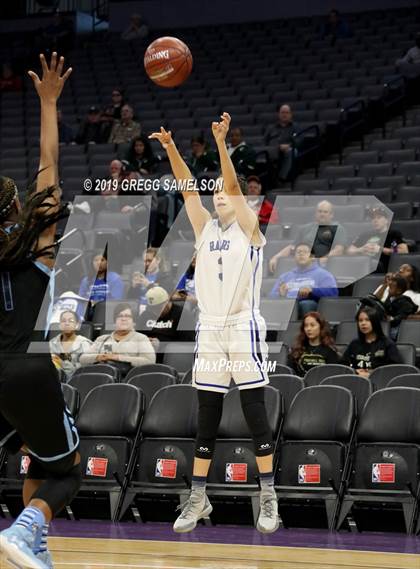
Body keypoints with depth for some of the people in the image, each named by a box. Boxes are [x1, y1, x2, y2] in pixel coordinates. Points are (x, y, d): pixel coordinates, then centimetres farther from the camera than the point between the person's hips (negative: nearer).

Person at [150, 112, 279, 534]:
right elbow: (188, 188, 2)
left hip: (244, 329, -5)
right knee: (207, 415, 7)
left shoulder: (248, 228, 1)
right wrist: (170, 149, -11)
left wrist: (221, 142, -25)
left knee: (255, 412, -3)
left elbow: (234, 186, -13)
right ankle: (198, 498, 11)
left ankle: (269, 497, 2)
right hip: (209, 330, 5)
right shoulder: (205, 229, 13)